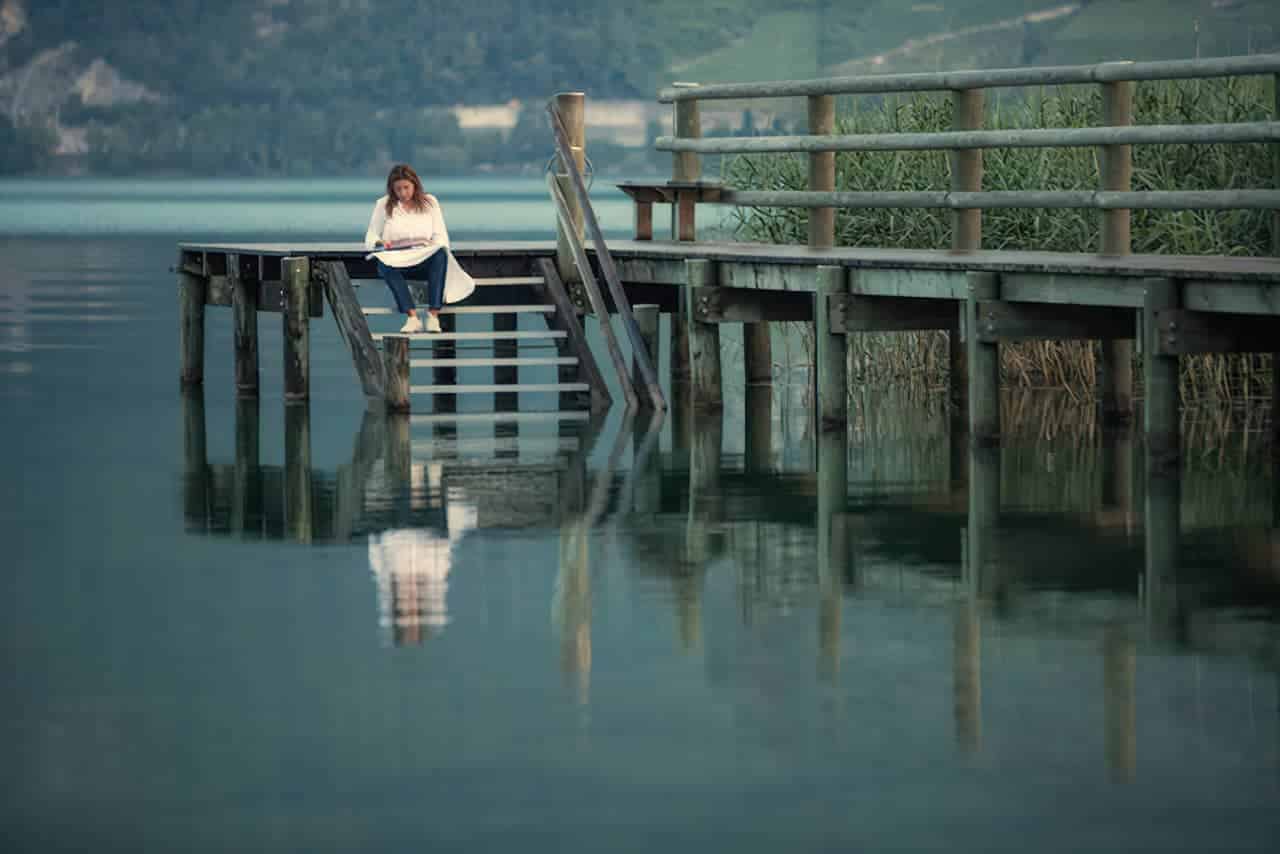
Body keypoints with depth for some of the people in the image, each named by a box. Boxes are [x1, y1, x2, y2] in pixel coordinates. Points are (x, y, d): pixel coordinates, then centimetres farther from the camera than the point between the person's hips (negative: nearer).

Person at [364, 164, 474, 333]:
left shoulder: (429, 202, 13)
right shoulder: (383, 205, 12)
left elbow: (440, 236, 9)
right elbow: (370, 237, 11)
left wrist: (435, 246, -14)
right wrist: (379, 243, -13)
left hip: (425, 258, 1)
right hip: (397, 259, -1)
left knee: (441, 254, -36)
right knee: (384, 263, -38)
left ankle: (433, 315, -43)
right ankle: (412, 317, -46)